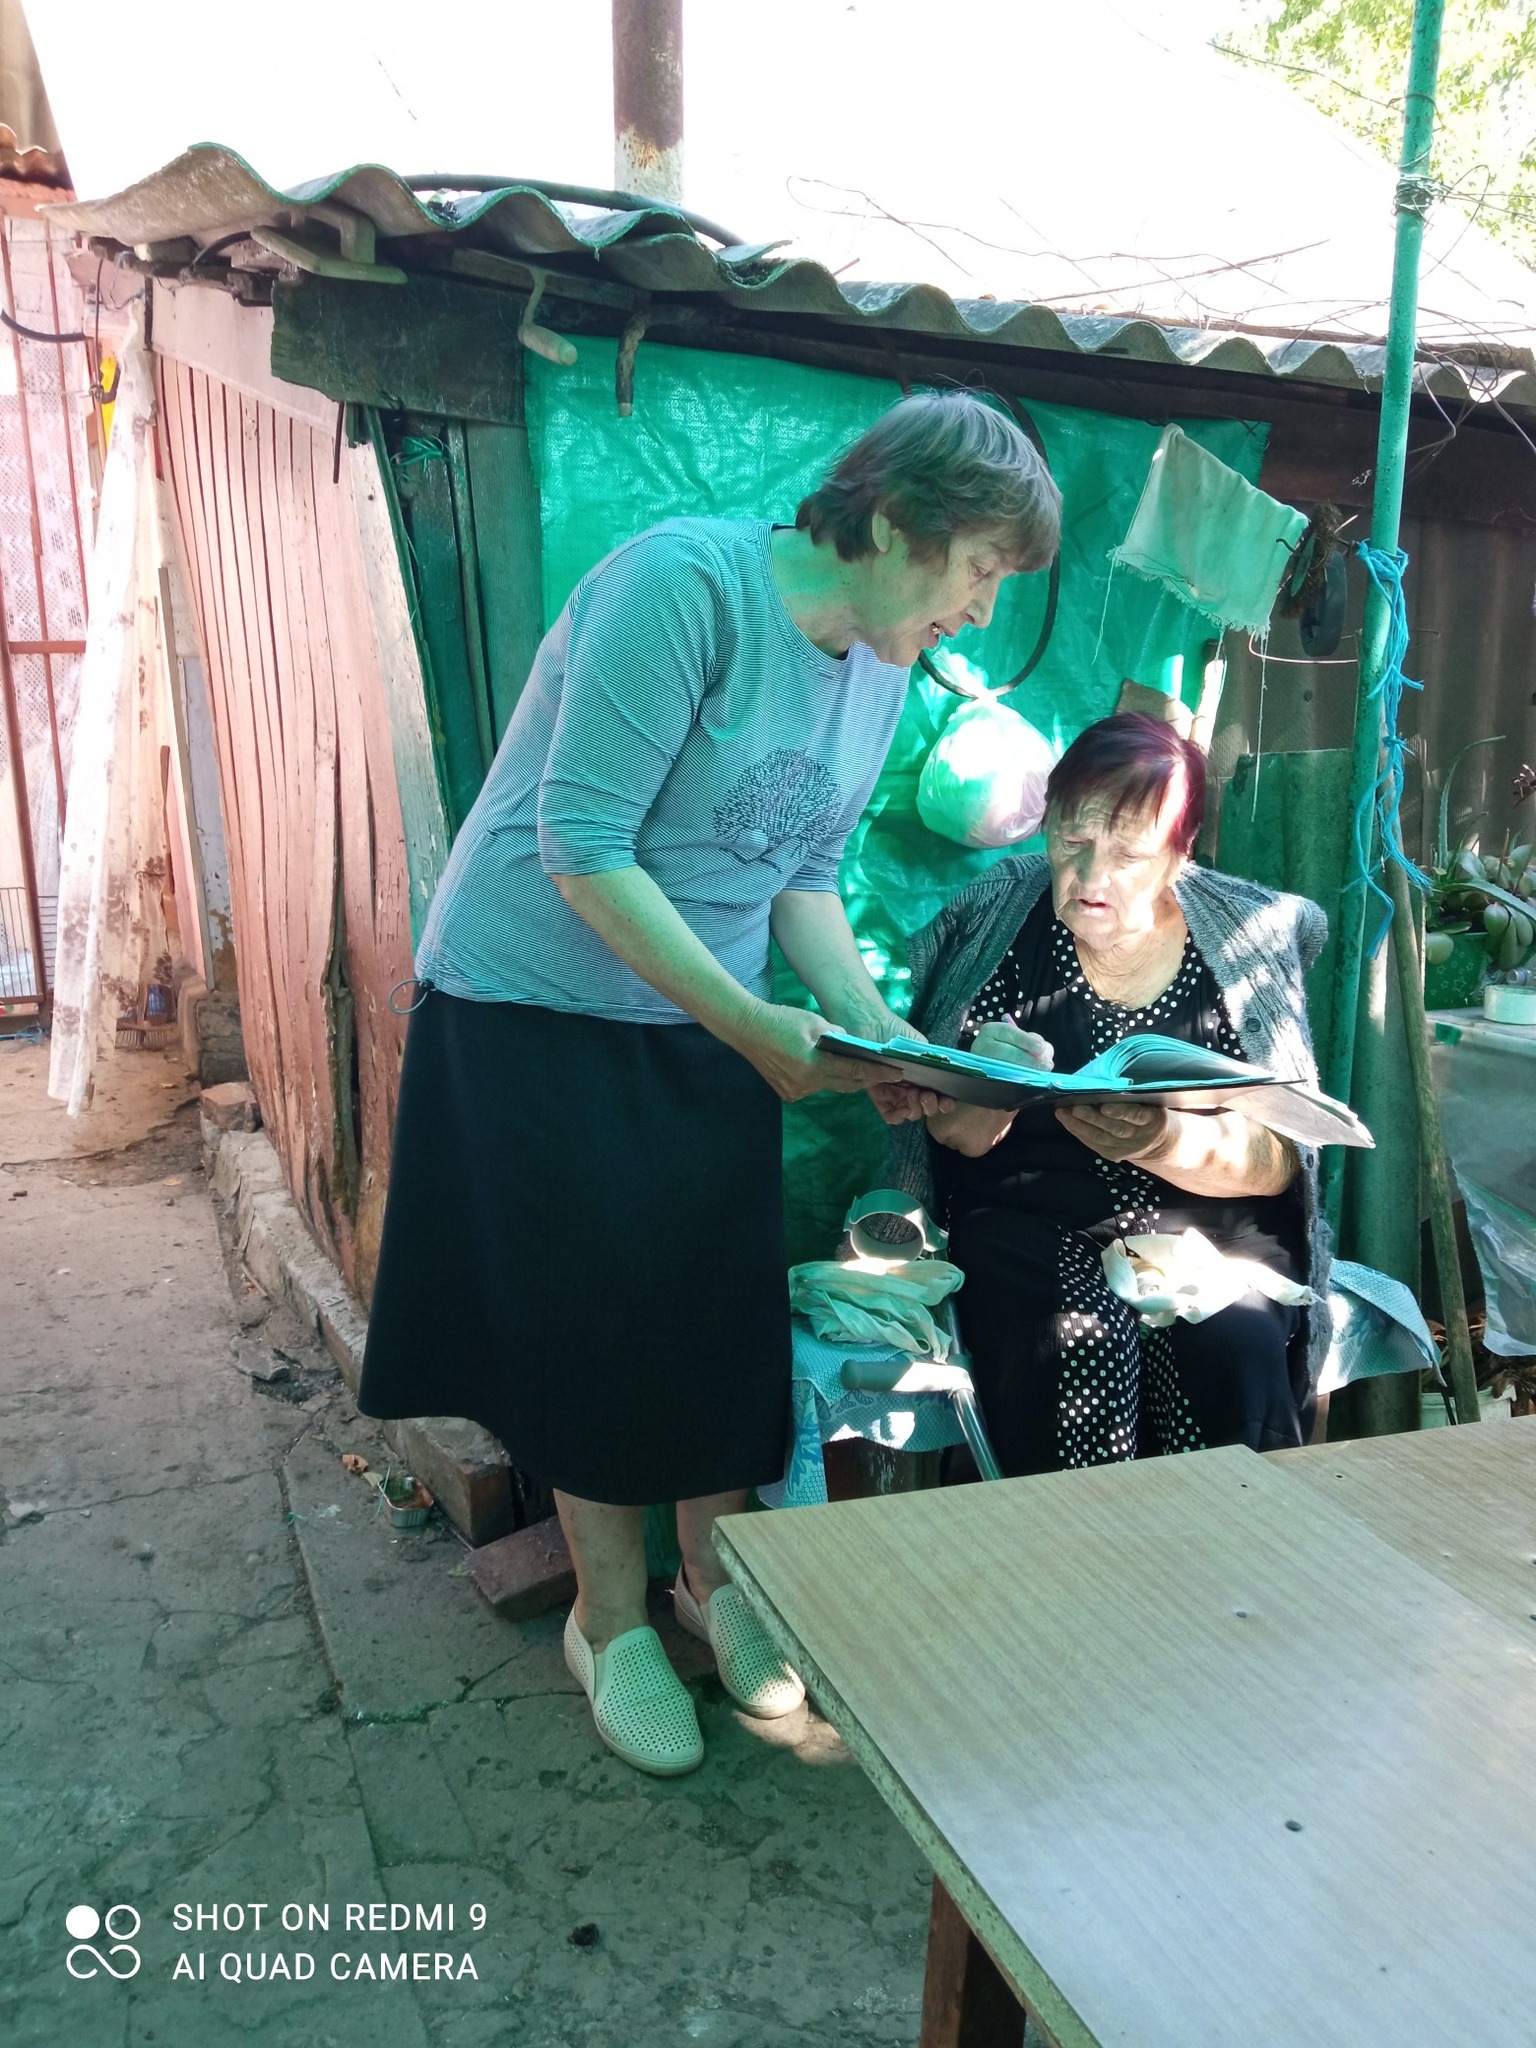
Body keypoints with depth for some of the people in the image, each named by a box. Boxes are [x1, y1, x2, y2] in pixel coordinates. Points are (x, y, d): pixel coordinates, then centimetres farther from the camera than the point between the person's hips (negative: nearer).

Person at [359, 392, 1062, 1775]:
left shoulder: (883, 671, 3)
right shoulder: (688, 582, -23)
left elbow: (805, 877, 8)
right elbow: (582, 846, -25)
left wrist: (871, 1021, -7)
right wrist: (748, 1020, -27)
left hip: (715, 1024, 7)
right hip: (538, 1004, -6)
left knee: (729, 1305, 7)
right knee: (596, 1314, 3)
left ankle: (714, 1574, 32)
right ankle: (611, 1617, 25)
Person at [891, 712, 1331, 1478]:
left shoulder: (1247, 935, 0)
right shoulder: (998, 919, 0)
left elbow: (1276, 1163, -4)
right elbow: (955, 1139, -1)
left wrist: (1162, 1142, -25)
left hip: (1203, 1224, 1)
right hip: (1034, 1223, 0)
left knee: (1243, 1350, -27)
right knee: (1074, 1349, -29)